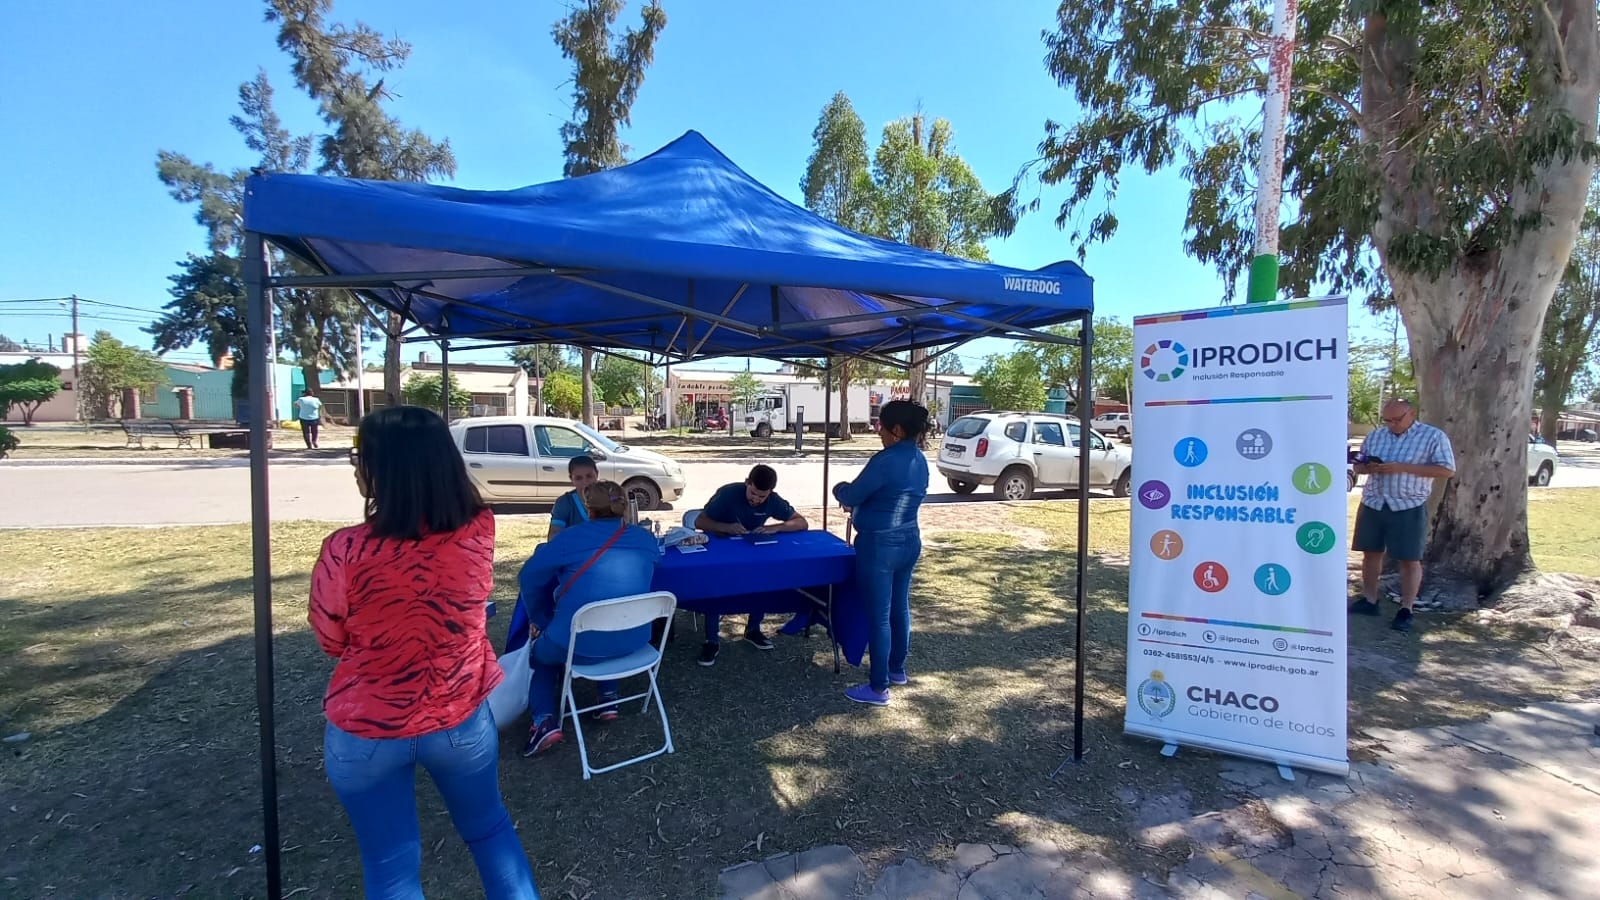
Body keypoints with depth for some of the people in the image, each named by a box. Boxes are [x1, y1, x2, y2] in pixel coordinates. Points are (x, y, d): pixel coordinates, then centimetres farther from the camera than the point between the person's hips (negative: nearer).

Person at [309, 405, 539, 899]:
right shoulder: (480, 532, -17)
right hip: (462, 720, 2)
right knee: (489, 829, 25)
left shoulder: (346, 552, -25)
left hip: (365, 734, -2)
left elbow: (331, 642, -7)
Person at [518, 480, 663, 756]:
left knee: (540, 651, 29)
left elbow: (529, 577, 0)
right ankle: (608, 700, 31)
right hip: (632, 640, 4)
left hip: (578, 645, -4)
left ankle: (544, 721, 10)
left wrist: (539, 621, 14)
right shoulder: (647, 540, 2)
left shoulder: (571, 537, -9)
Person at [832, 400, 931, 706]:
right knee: (899, 608, 20)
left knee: (878, 616, 1)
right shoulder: (920, 461, 6)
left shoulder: (886, 461, -22)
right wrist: (861, 504, 21)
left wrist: (840, 488, 7)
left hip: (879, 545, -9)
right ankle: (897, 669, 36)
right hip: (909, 542, 9)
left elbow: (851, 496, -15)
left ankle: (878, 688, 10)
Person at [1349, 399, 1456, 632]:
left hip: (1409, 507, -4)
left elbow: (1447, 470, -10)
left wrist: (1402, 467, -19)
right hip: (1372, 504, 5)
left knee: (1409, 559, 0)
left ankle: (1406, 610, 7)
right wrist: (1368, 467, -9)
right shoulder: (1375, 436, 10)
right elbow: (1358, 465, 16)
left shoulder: (1433, 436, -4)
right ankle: (1369, 600, 20)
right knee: (1371, 552, 10)